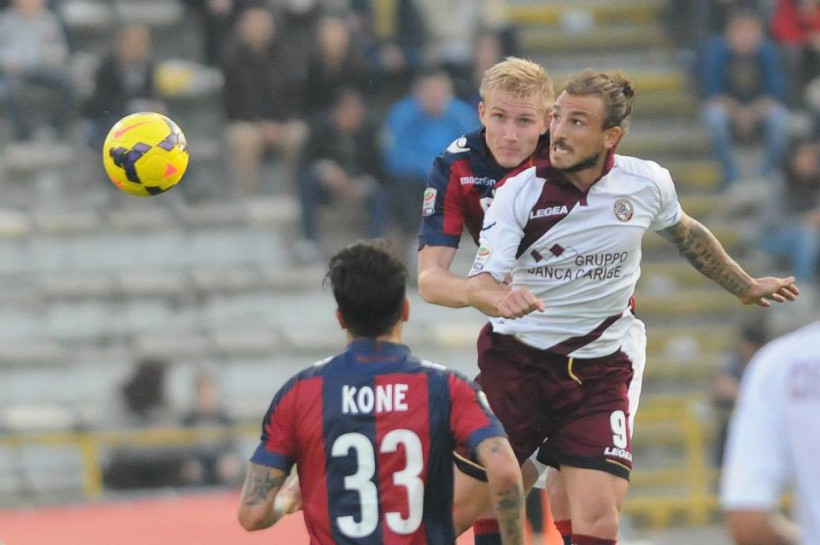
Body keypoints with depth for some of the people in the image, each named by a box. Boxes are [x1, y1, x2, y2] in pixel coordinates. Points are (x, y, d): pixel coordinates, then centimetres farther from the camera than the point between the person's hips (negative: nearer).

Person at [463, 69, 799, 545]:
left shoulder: (648, 184, -5)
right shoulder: (519, 193, -12)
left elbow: (686, 234, 18)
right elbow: (479, 282, -20)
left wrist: (745, 287, 30)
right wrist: (502, 299, -44)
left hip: (601, 369, 1)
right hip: (515, 358, -1)